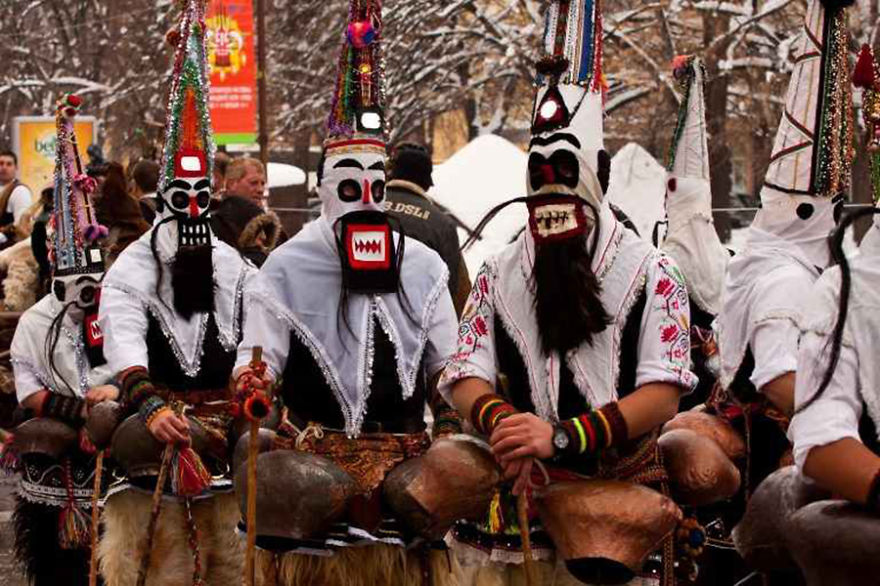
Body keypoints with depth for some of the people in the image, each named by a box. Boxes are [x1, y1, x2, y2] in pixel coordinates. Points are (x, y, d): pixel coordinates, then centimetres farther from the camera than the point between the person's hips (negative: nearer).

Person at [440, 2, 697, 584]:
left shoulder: (651, 272, 1)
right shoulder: (500, 273, 13)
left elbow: (662, 394, -9)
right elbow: (466, 375, 5)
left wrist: (562, 436, -22)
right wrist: (499, 420, -20)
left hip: (617, 487, -3)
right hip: (520, 487, 3)